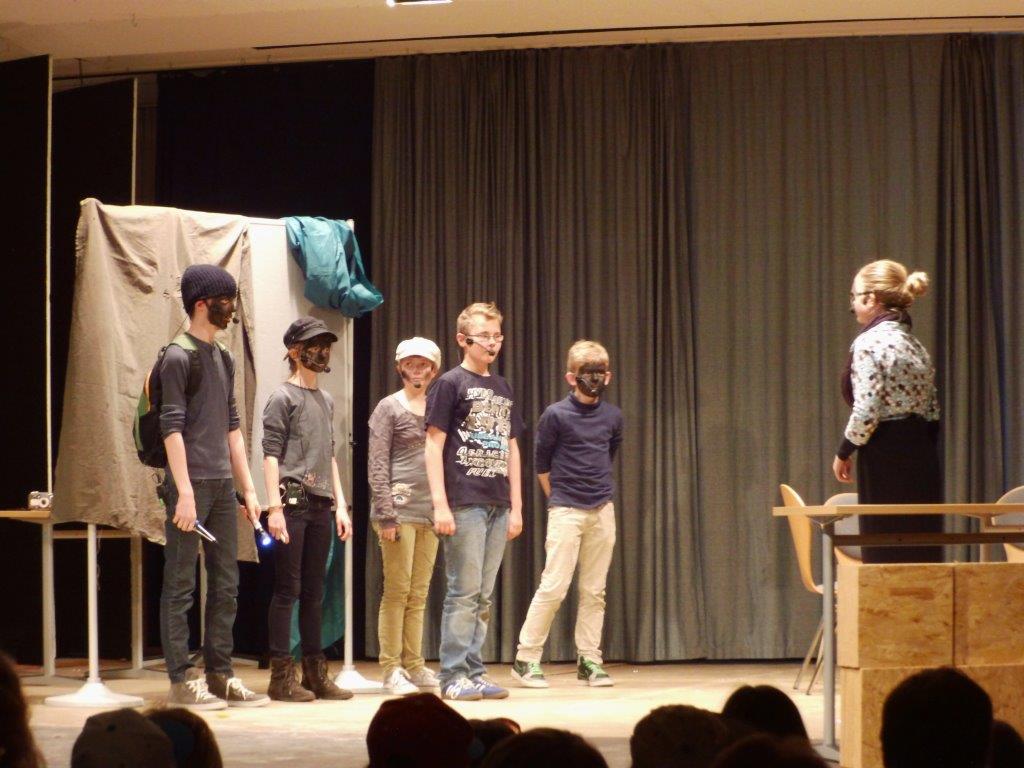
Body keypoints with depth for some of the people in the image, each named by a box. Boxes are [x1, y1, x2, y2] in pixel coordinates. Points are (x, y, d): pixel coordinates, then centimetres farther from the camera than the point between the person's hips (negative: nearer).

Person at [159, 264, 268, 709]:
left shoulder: (224, 359, 17)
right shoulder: (178, 358, -7)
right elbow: (172, 427, -13)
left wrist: (248, 488, 16)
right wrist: (184, 492, -19)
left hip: (222, 485, 8)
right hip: (191, 484, -8)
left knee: (225, 585, 9)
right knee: (181, 585, -4)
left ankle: (220, 675, 15)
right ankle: (181, 679, -2)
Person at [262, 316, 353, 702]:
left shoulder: (326, 401, 19)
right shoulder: (283, 398, -3)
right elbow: (271, 455, -8)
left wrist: (340, 504, 16)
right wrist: (274, 507, -16)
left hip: (321, 506, 7)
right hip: (293, 501, -7)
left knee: (314, 592, 9)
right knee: (288, 589, -6)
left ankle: (315, 673, 13)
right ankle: (281, 674, -4)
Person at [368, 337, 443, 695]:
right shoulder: (389, 408, 0)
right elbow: (377, 465, -5)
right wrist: (386, 514, -12)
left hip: (430, 512, 5)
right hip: (400, 507, -5)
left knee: (419, 594, 8)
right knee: (397, 591, -5)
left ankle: (414, 666, 13)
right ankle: (391, 669, -1)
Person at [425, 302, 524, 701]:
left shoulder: (503, 389, 16)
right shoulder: (450, 384, -3)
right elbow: (433, 445, -6)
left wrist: (516, 507, 13)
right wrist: (440, 504, -13)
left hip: (498, 505, 6)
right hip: (464, 503, -6)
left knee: (483, 596, 8)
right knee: (464, 592, -6)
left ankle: (473, 671, 12)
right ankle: (453, 675, -1)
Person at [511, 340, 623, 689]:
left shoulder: (613, 416, 6)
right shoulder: (556, 415, -7)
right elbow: (541, 463, 1)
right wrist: (559, 498, 6)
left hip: (602, 511, 5)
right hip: (566, 511, -5)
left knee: (594, 590, 6)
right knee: (554, 586, -9)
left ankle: (589, 660, 12)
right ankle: (526, 658, -1)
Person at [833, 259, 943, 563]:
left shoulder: (869, 342, -11)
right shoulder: (914, 344, 14)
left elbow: (866, 412, -17)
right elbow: (932, 411, 13)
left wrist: (843, 452, -5)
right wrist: (923, 452, 19)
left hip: (886, 458, -8)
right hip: (922, 455, 8)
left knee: (884, 555, -3)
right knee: (921, 552, 9)